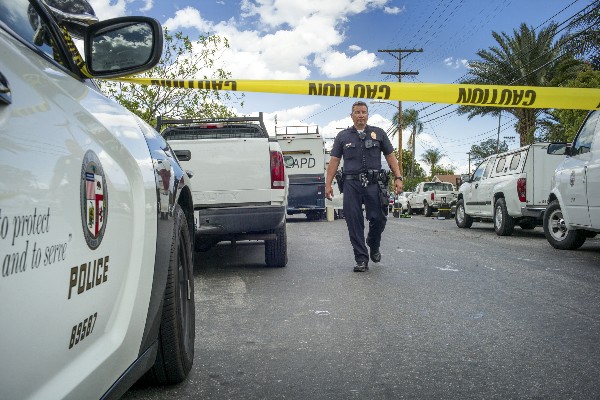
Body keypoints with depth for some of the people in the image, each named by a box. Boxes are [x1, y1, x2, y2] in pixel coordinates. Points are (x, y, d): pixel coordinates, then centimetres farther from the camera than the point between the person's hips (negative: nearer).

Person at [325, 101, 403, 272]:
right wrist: (328, 184, 1)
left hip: (373, 183, 0)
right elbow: (334, 161, 10)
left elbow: (390, 156, 12)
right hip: (351, 184, 0)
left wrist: (398, 178, 1)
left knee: (378, 218, -3)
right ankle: (361, 259, 5)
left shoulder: (378, 133, 13)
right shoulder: (343, 136, 13)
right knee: (354, 222, -3)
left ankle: (374, 247, 28)